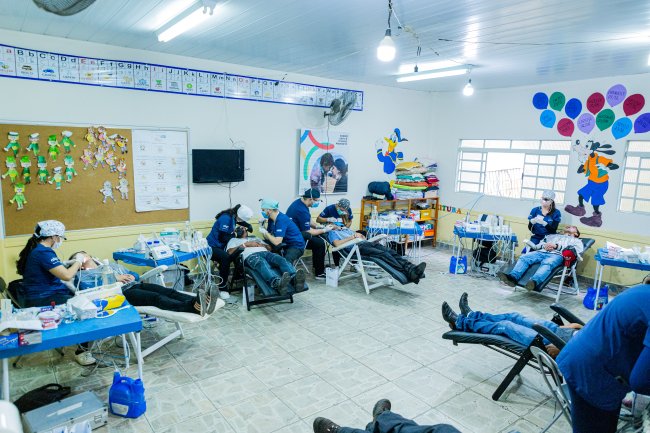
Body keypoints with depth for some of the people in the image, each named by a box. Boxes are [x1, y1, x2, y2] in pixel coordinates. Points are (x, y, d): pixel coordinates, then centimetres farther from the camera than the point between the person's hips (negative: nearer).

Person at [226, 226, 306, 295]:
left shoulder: (255, 238, 45)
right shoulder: (234, 240, 34)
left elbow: (269, 248, 33)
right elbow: (230, 252, 11)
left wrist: (262, 245, 12)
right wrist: (246, 244, 6)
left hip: (265, 252, 4)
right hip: (250, 255, -4)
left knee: (281, 259, -32)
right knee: (262, 263, -42)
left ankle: (294, 279, -61)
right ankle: (277, 283, -71)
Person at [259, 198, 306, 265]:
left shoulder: (281, 220, -23)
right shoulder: (271, 219, 4)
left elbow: (277, 242, -30)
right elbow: (267, 238, 5)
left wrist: (265, 232, -17)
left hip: (296, 246, -9)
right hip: (285, 244, 9)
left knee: (285, 262, -36)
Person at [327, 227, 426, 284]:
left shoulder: (346, 229, 40)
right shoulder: (332, 233, 19)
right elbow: (337, 244, -3)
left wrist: (360, 235, 9)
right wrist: (352, 237, -5)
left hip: (366, 242, 7)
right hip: (356, 247, -7)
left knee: (390, 251, -21)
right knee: (383, 254, -31)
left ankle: (411, 268, -40)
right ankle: (408, 274, -47)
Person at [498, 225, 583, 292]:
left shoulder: (576, 240, 32)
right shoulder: (552, 236, 41)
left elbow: (578, 250, 7)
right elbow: (537, 245, 27)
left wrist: (557, 246, -4)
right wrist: (544, 245, 2)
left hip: (557, 255, -4)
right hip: (541, 252, 4)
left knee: (547, 263, -40)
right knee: (524, 257, -28)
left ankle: (534, 281, -65)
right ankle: (513, 277, -51)